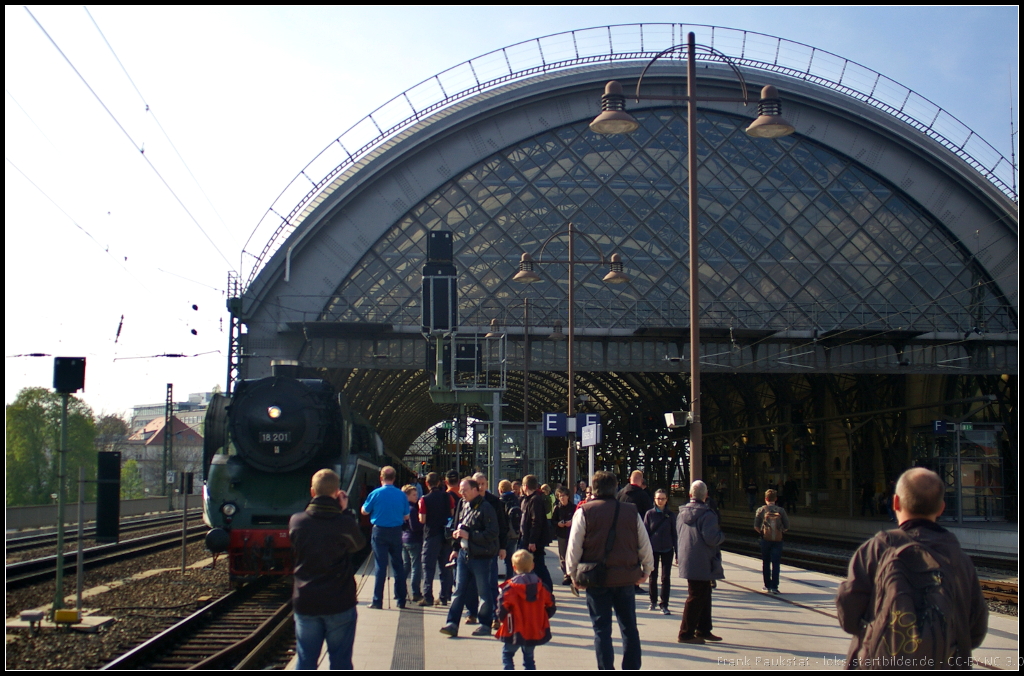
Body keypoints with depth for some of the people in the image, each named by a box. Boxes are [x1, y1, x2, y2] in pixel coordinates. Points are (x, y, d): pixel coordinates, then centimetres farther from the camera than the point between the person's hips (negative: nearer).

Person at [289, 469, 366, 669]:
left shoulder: (296, 521, -6)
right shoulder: (345, 523, -13)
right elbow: (359, 544, 7)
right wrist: (344, 512, 5)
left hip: (305, 603, 2)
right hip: (340, 604, -2)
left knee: (306, 661, 10)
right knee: (340, 660, 9)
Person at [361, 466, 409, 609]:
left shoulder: (375, 493, -7)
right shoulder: (401, 495, 0)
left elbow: (364, 511, 4)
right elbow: (406, 516, 6)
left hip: (380, 532, -2)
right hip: (396, 532, 2)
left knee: (381, 566, -1)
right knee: (398, 565, 10)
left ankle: (377, 601, -3)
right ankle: (401, 600, 14)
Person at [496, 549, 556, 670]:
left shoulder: (511, 586, -12)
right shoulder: (539, 585, 3)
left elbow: (503, 605, -16)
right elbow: (550, 604, 7)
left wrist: (501, 617, 3)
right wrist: (542, 618, 19)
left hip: (516, 631, -4)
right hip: (535, 630, 5)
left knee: (507, 653, 9)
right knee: (529, 656, 16)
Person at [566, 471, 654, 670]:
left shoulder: (584, 512, -6)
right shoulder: (631, 512, 1)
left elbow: (574, 547, -6)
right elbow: (645, 546, 6)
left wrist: (574, 575, 6)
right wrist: (646, 571, 19)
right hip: (626, 578, 2)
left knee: (601, 629, 5)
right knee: (629, 628, 14)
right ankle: (632, 667, 19)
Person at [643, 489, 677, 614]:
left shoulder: (670, 515, 0)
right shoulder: (650, 514, -2)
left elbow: (674, 533, 4)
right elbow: (645, 533, 0)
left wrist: (677, 551, 1)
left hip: (667, 550, 0)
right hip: (653, 549, 0)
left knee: (666, 577, -2)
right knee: (653, 577, 11)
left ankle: (664, 605, 4)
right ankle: (653, 601, 27)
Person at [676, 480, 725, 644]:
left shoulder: (682, 513, 7)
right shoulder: (707, 514, -17)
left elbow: (678, 534, 16)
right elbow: (712, 539, -23)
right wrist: (722, 535, -4)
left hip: (687, 561, 8)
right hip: (702, 563, -8)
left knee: (704, 595, 19)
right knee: (697, 597, -2)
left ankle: (704, 630, 25)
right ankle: (686, 633, 1)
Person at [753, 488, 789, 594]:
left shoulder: (761, 510, -1)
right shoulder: (780, 510, -1)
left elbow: (756, 526, -3)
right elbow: (787, 526, -1)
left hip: (766, 539, 0)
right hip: (778, 539, 0)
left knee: (766, 563, 12)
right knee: (775, 563, 0)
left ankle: (767, 585, 15)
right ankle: (774, 586, -7)